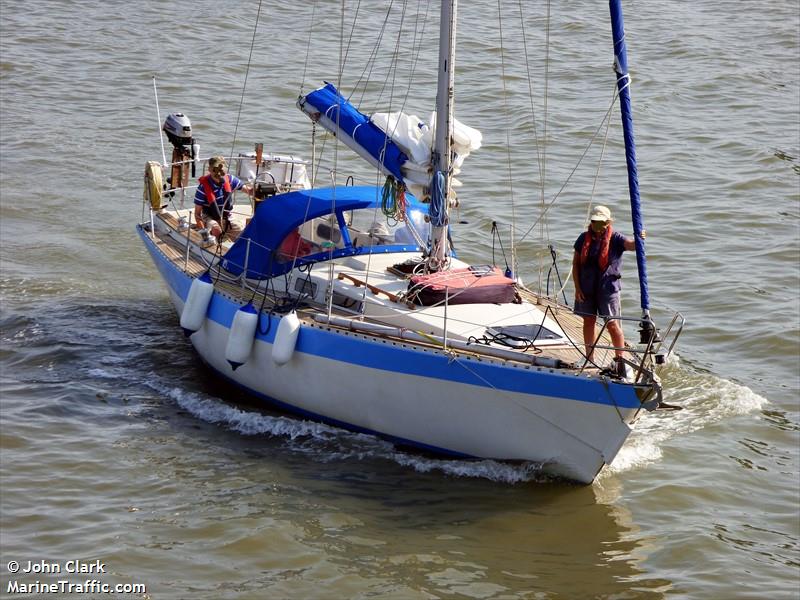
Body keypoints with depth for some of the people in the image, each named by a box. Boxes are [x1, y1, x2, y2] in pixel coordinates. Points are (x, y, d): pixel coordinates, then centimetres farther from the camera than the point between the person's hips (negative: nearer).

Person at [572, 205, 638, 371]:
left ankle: (620, 360, 4)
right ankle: (589, 358, 25)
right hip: (586, 288, 3)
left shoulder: (615, 239, -6)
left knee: (612, 324, -3)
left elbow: (631, 244, -25)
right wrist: (577, 288, -1)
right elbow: (575, 263, 6)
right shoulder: (584, 238, 2)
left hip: (608, 288, -3)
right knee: (589, 321, 13)